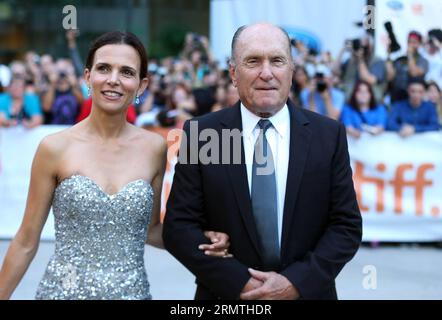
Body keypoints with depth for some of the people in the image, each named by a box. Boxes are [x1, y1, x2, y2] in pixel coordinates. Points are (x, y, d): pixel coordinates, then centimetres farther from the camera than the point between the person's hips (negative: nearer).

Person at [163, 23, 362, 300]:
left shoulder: (329, 135, -4)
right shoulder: (200, 133, -7)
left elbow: (347, 226, -4)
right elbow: (178, 226, -8)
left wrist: (296, 281, -16)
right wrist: (240, 283, -17)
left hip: (307, 292, 1)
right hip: (227, 295, -1)